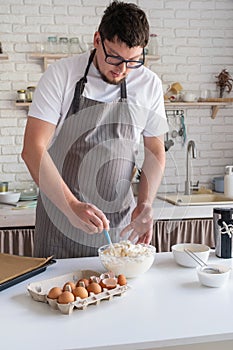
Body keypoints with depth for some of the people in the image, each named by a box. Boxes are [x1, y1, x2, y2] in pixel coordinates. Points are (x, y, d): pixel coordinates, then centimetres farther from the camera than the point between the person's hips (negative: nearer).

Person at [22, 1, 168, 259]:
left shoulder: (149, 84, -1)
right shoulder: (60, 75, -10)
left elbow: (155, 150, 7)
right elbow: (33, 149, -16)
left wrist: (145, 203, -8)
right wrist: (72, 206, -25)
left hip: (120, 220, 3)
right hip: (60, 215, -2)